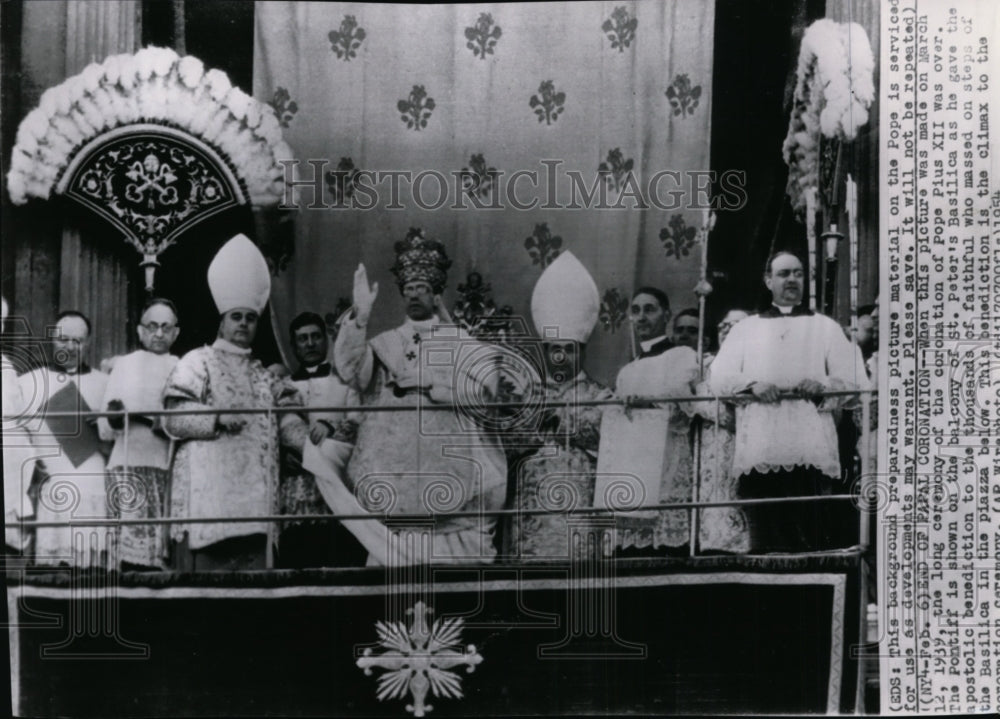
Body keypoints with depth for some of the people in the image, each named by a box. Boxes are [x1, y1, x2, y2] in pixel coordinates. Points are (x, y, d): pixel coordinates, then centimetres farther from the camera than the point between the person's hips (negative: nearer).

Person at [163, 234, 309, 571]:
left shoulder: (264, 375, 24)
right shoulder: (198, 362, 7)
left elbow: (286, 421, 15)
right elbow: (174, 420, -3)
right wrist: (217, 418, -18)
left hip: (254, 497, 5)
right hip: (207, 491, -5)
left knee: (251, 568, 1)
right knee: (204, 563, -10)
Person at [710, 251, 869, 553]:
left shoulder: (825, 327, 20)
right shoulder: (746, 328, 22)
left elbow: (855, 381, 10)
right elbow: (718, 378, 11)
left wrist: (822, 386, -10)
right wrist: (752, 385, -9)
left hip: (811, 449, -1)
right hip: (759, 450, 1)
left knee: (813, 539, -11)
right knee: (766, 543, -5)